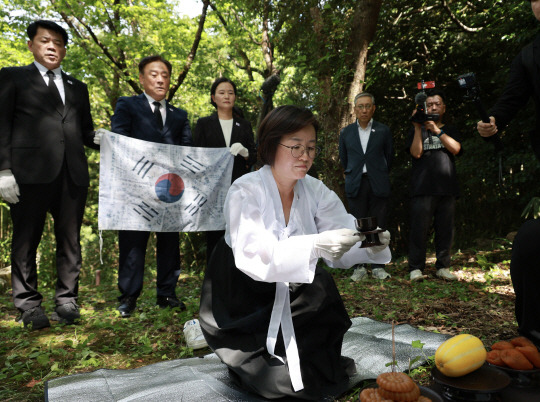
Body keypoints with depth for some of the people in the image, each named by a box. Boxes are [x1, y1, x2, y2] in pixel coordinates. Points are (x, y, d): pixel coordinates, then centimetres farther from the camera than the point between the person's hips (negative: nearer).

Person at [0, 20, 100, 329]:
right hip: (30, 172, -3)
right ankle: (29, 304, 13)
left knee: (70, 240, 4)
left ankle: (67, 301, 12)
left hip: (73, 173, 3)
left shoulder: (77, 87, 23)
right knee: (27, 240, 3)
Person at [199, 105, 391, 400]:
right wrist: (314, 245, -47)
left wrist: (368, 247, -34)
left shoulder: (315, 191, -5)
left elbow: (339, 250, -13)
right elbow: (252, 256, -34)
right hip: (239, 306, -4)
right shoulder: (246, 191, -21)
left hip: (289, 301, 5)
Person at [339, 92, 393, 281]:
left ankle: (378, 266, 8)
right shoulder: (346, 132, 10)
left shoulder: (383, 130, 7)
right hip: (355, 185, 1)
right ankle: (359, 267, 7)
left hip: (378, 184, -1)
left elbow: (389, 156, 15)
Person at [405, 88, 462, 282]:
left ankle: (443, 267, 13)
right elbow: (416, 153, -3)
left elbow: (456, 149, -2)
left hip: (447, 188, 3)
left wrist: (436, 130, -10)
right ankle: (416, 268, -2)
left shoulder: (451, 130, 19)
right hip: (423, 188, -2)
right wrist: (418, 128, -9)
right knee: (419, 228, -7)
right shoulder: (417, 131, 14)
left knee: (445, 229, 3)